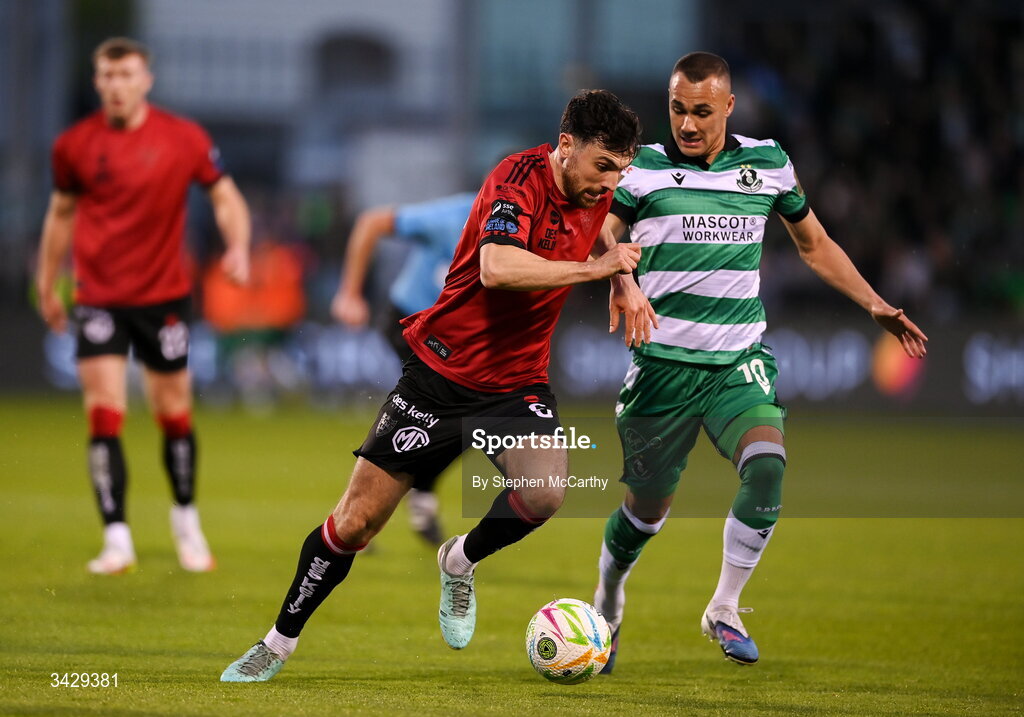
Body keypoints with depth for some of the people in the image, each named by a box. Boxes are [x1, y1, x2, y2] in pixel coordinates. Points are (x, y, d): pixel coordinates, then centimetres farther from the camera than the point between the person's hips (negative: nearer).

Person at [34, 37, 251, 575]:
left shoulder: (183, 138, -4)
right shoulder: (74, 145, -1)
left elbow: (225, 196, 4)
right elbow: (61, 212, 13)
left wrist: (238, 248, -14)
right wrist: (46, 284, 17)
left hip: (164, 294, 0)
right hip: (99, 298, 0)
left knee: (175, 413, 8)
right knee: (104, 414, -11)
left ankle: (186, 522, 31)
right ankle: (116, 540, -9)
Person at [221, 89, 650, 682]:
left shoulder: (594, 189, 0)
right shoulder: (520, 177, -20)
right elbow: (497, 267, -38)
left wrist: (624, 283, 10)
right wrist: (592, 268, -32)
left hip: (517, 383, 5)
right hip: (442, 372, -4)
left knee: (544, 495, -26)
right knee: (356, 523, -1)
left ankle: (460, 562, 6)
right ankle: (279, 643, 20)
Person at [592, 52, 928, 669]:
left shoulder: (769, 164, 6)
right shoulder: (642, 169, -3)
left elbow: (815, 244, 20)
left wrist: (875, 305, 12)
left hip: (740, 362, 2)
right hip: (664, 361, -1)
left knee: (767, 464, -24)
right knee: (649, 506, 4)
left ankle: (725, 609, -6)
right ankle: (606, 606, 35)